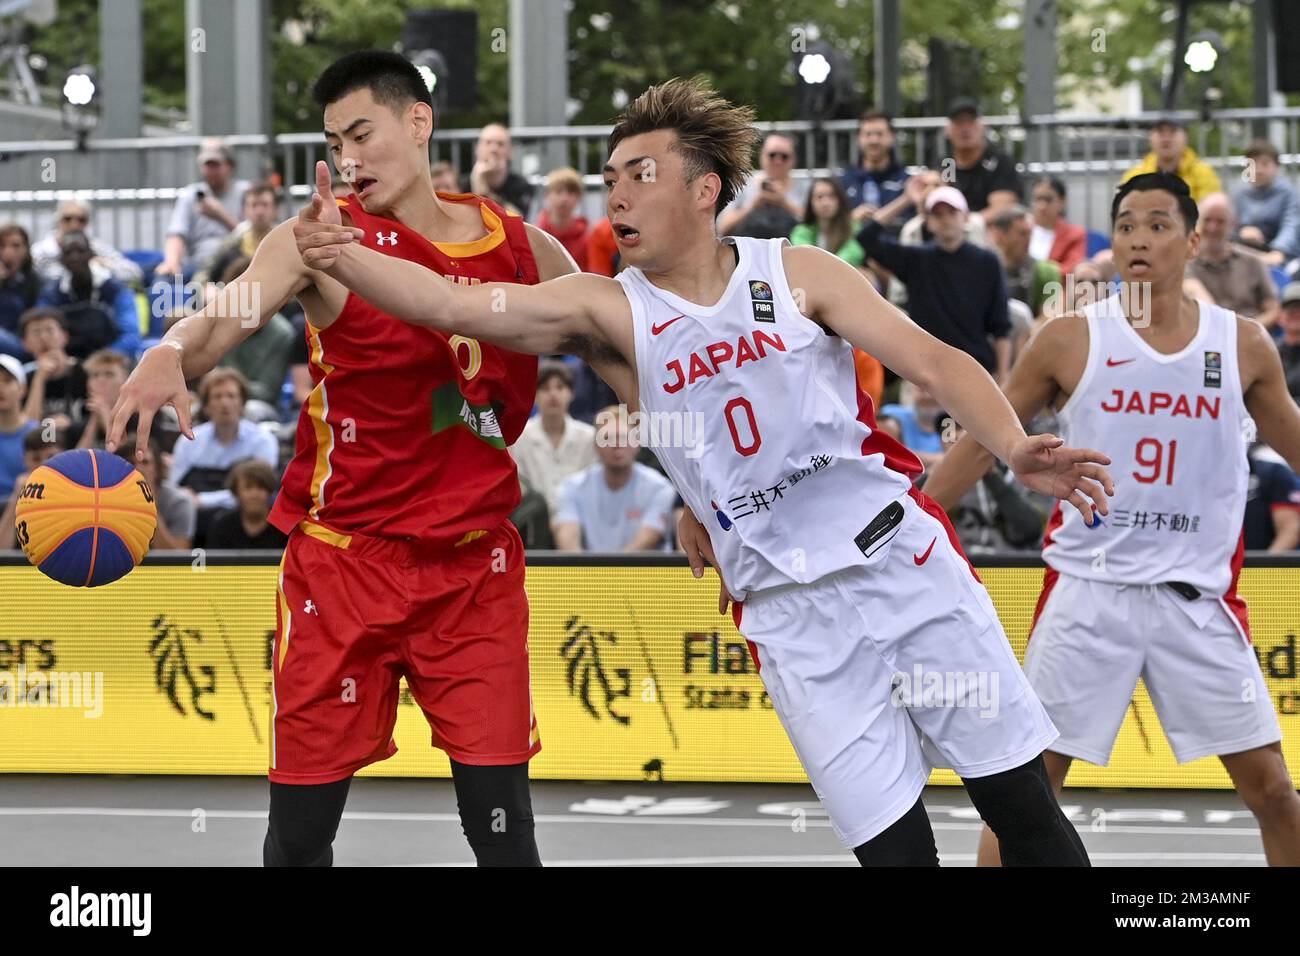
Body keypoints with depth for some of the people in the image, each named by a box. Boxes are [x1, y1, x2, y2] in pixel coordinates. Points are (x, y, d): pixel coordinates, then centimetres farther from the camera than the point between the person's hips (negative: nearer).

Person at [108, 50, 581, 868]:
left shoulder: (525, 250, 5)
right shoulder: (325, 235, -4)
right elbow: (227, 317, -21)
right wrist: (170, 355, -44)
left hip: (475, 567, 1)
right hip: (344, 560, -1)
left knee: (503, 828, -4)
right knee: (300, 831, 0)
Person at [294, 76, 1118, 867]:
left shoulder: (796, 273, 1)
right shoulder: (609, 312, 0)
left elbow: (933, 361, -2)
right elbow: (449, 304, -12)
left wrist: (1014, 447, -19)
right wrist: (340, 258, -28)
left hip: (906, 560, 0)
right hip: (792, 613, 0)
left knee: (1031, 819, 3)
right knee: (895, 847, -5)